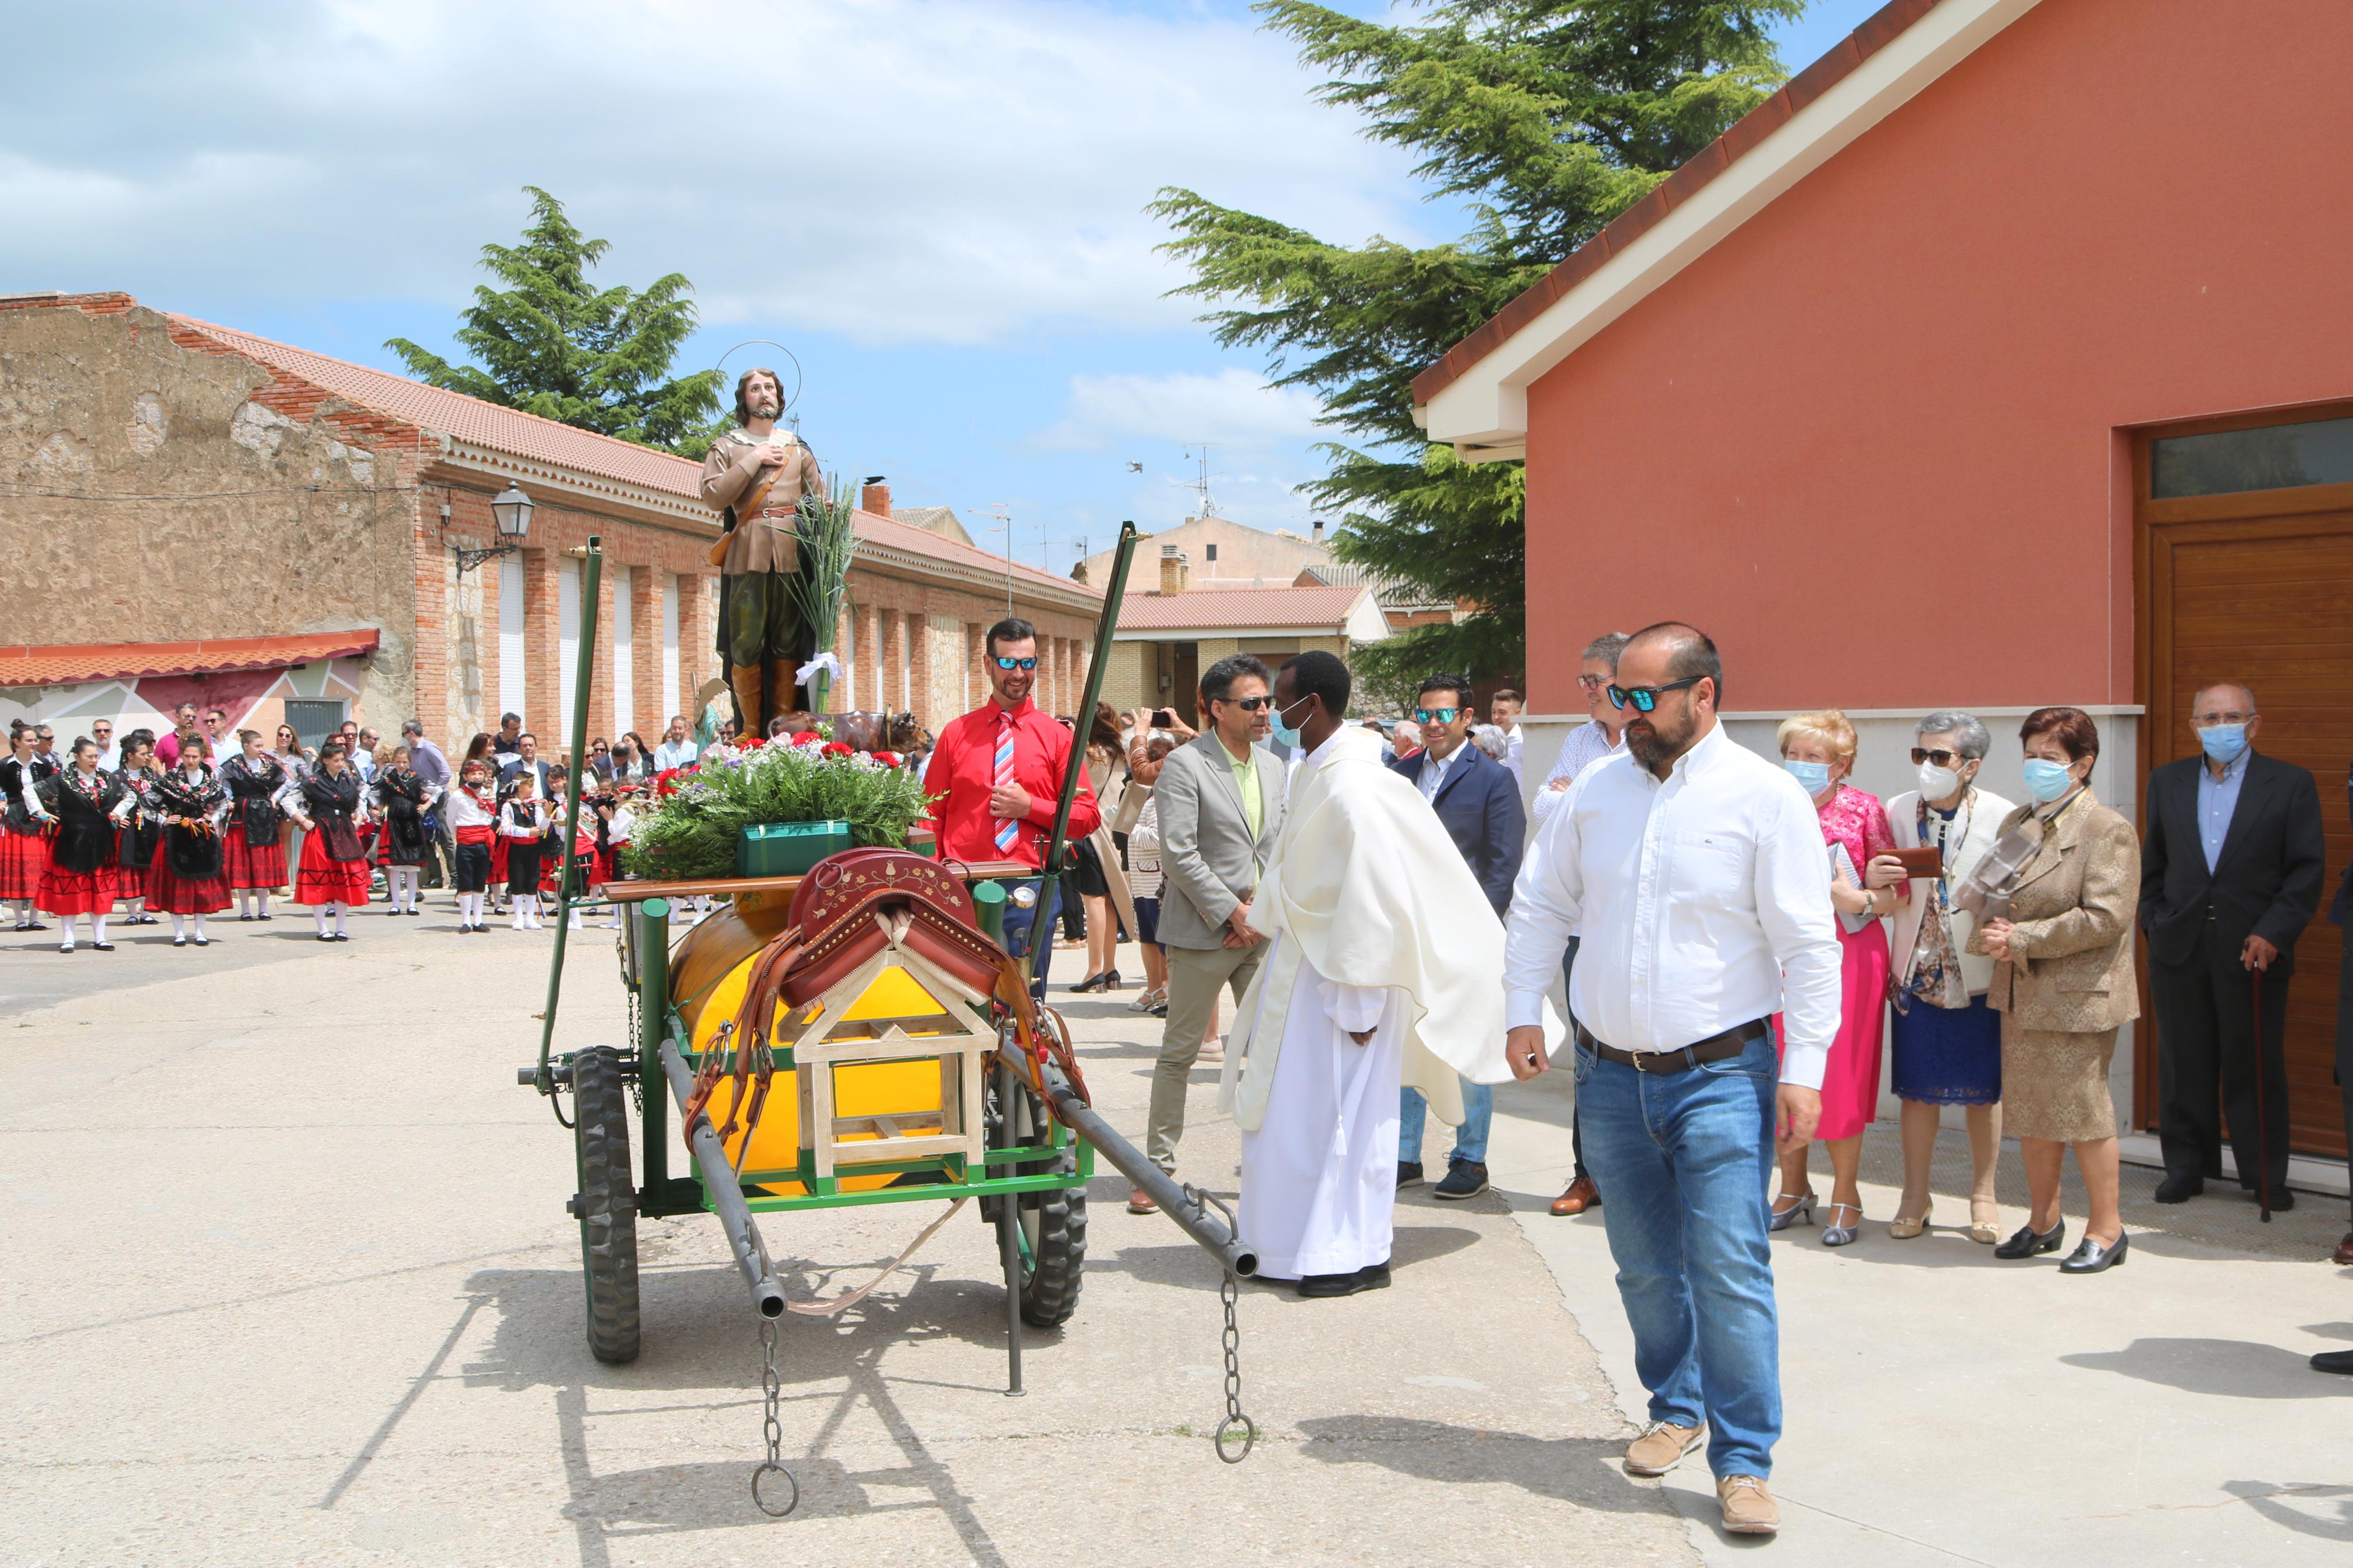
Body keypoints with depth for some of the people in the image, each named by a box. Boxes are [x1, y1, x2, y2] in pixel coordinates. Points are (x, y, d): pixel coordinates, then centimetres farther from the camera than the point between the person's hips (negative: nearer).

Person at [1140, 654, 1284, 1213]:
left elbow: (1281, 850, 12)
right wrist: (1233, 911, -13)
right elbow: (1178, 854, -15)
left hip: (1262, 931, 6)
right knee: (1179, 1053, 2)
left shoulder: (1273, 767, 12)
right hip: (1203, 933, -5)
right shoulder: (1184, 765, -8)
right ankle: (1158, 1168, 12)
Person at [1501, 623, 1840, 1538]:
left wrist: (1803, 1070, -12)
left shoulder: (1766, 798, -9)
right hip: (1610, 1074, 5)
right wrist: (1522, 1011, 7)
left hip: (1720, 1073, -5)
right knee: (1645, 1268, 16)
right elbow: (1540, 904, 14)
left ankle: (1744, 1462, 1)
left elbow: (1809, 944, -9)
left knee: (1730, 1272, -10)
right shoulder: (1598, 788, 5)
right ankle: (1676, 1409, 37)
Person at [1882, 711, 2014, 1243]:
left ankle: (1983, 1197, 23)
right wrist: (1877, 882, -13)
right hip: (1917, 972, 2)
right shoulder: (1899, 812, 3)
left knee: (1983, 1091, 8)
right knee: (1917, 1089, 8)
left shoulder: (2000, 817, -7)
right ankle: (1915, 1198, 21)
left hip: (1978, 974, -2)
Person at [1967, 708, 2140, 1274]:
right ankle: (2044, 1221, 25)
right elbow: (1989, 896, 20)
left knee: (2082, 1109, -2)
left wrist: (2020, 939, -17)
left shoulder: (2107, 829, -9)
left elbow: (2104, 918, -17)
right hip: (2020, 994, 7)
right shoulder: (2018, 823, 13)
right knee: (2028, 1111, 12)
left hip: (2077, 995, -7)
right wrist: (1990, 932, -3)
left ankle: (2107, 1228, 12)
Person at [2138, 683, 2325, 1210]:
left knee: (2256, 1066, 3)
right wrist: (2155, 923, 3)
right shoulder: (2167, 781, 11)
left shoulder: (2291, 784, 1)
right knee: (2185, 1064, 8)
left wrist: (2273, 933, -12)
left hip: (2253, 949, -3)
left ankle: (2265, 1175, 13)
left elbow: (2308, 869, -3)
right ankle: (2186, 1166, 19)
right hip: (2179, 949, 3)